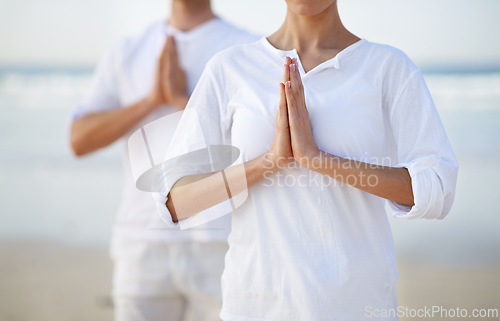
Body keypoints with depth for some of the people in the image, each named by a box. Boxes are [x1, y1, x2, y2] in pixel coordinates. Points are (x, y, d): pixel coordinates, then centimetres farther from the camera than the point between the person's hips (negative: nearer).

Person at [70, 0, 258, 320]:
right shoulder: (126, 54, 11)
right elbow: (80, 140, 3)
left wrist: (183, 100, -14)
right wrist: (152, 100, -9)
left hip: (221, 245, -3)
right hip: (143, 244, 3)